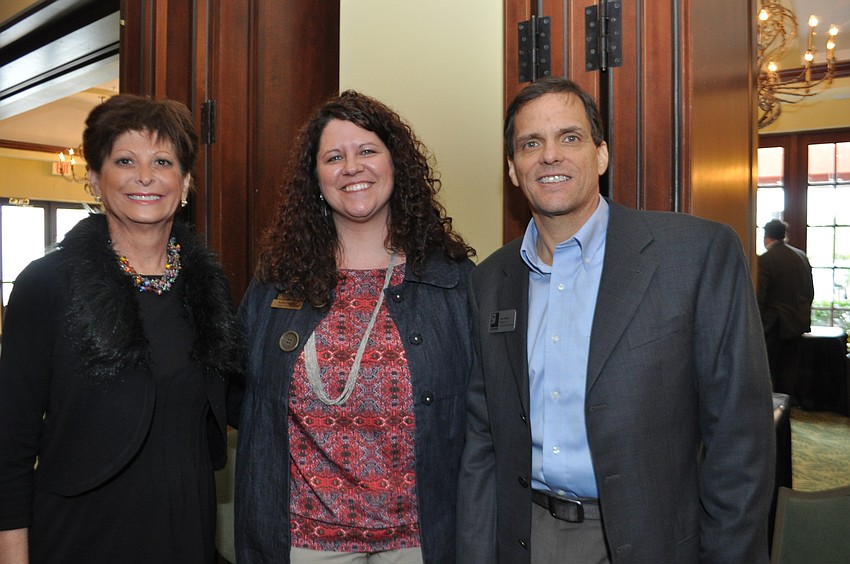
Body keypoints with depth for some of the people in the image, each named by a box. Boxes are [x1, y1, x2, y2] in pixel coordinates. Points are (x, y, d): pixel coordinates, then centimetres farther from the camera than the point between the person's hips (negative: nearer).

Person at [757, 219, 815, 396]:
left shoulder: (765, 259, -16)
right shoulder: (801, 256, 5)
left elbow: (760, 295, -17)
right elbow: (810, 290, 11)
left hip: (775, 322, -6)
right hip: (798, 321, 6)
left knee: (767, 367, 3)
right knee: (789, 367, 13)